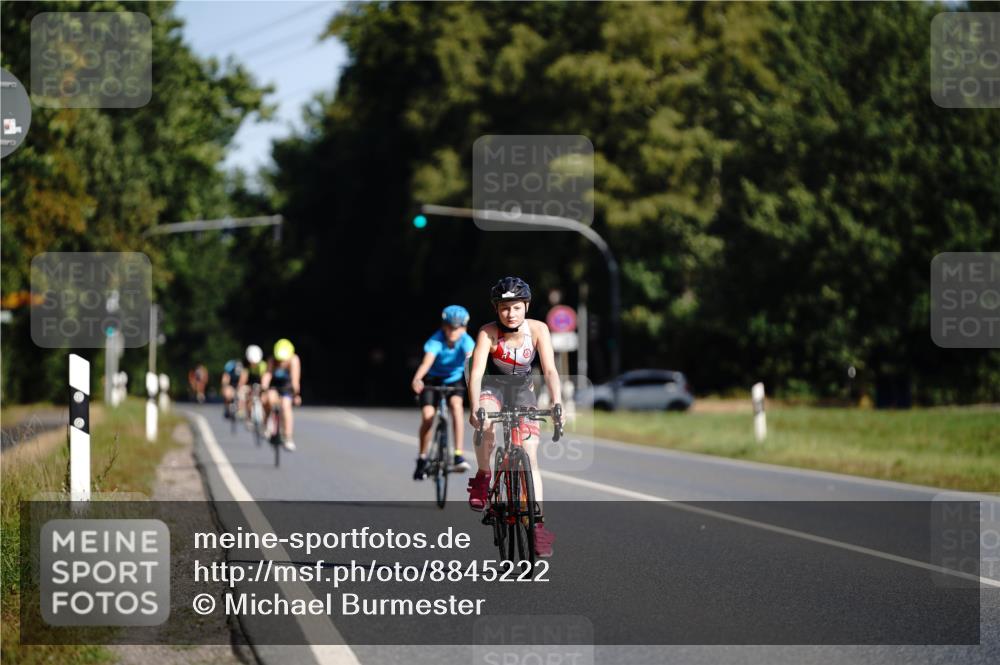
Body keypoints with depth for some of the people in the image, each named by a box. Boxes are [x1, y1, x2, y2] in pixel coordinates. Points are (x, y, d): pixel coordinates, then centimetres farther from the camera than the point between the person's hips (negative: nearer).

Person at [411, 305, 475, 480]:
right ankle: (422, 459, 6)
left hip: (455, 379, 1)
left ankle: (458, 456, -28)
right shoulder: (436, 340, -27)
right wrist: (417, 379, -62)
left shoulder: (466, 341, -23)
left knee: (456, 404, -28)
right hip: (433, 380, -1)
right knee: (427, 416, -16)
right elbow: (427, 361, -43)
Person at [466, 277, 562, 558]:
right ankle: (483, 479, -11)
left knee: (530, 456, -10)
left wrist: (557, 403, -41)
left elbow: (549, 370, -25)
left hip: (522, 391, 2)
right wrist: (475, 408, -48)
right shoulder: (488, 333, -25)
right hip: (493, 387, -2)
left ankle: (537, 525, -10)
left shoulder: (537, 329, -20)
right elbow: (476, 373, -32)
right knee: (485, 426, -36)